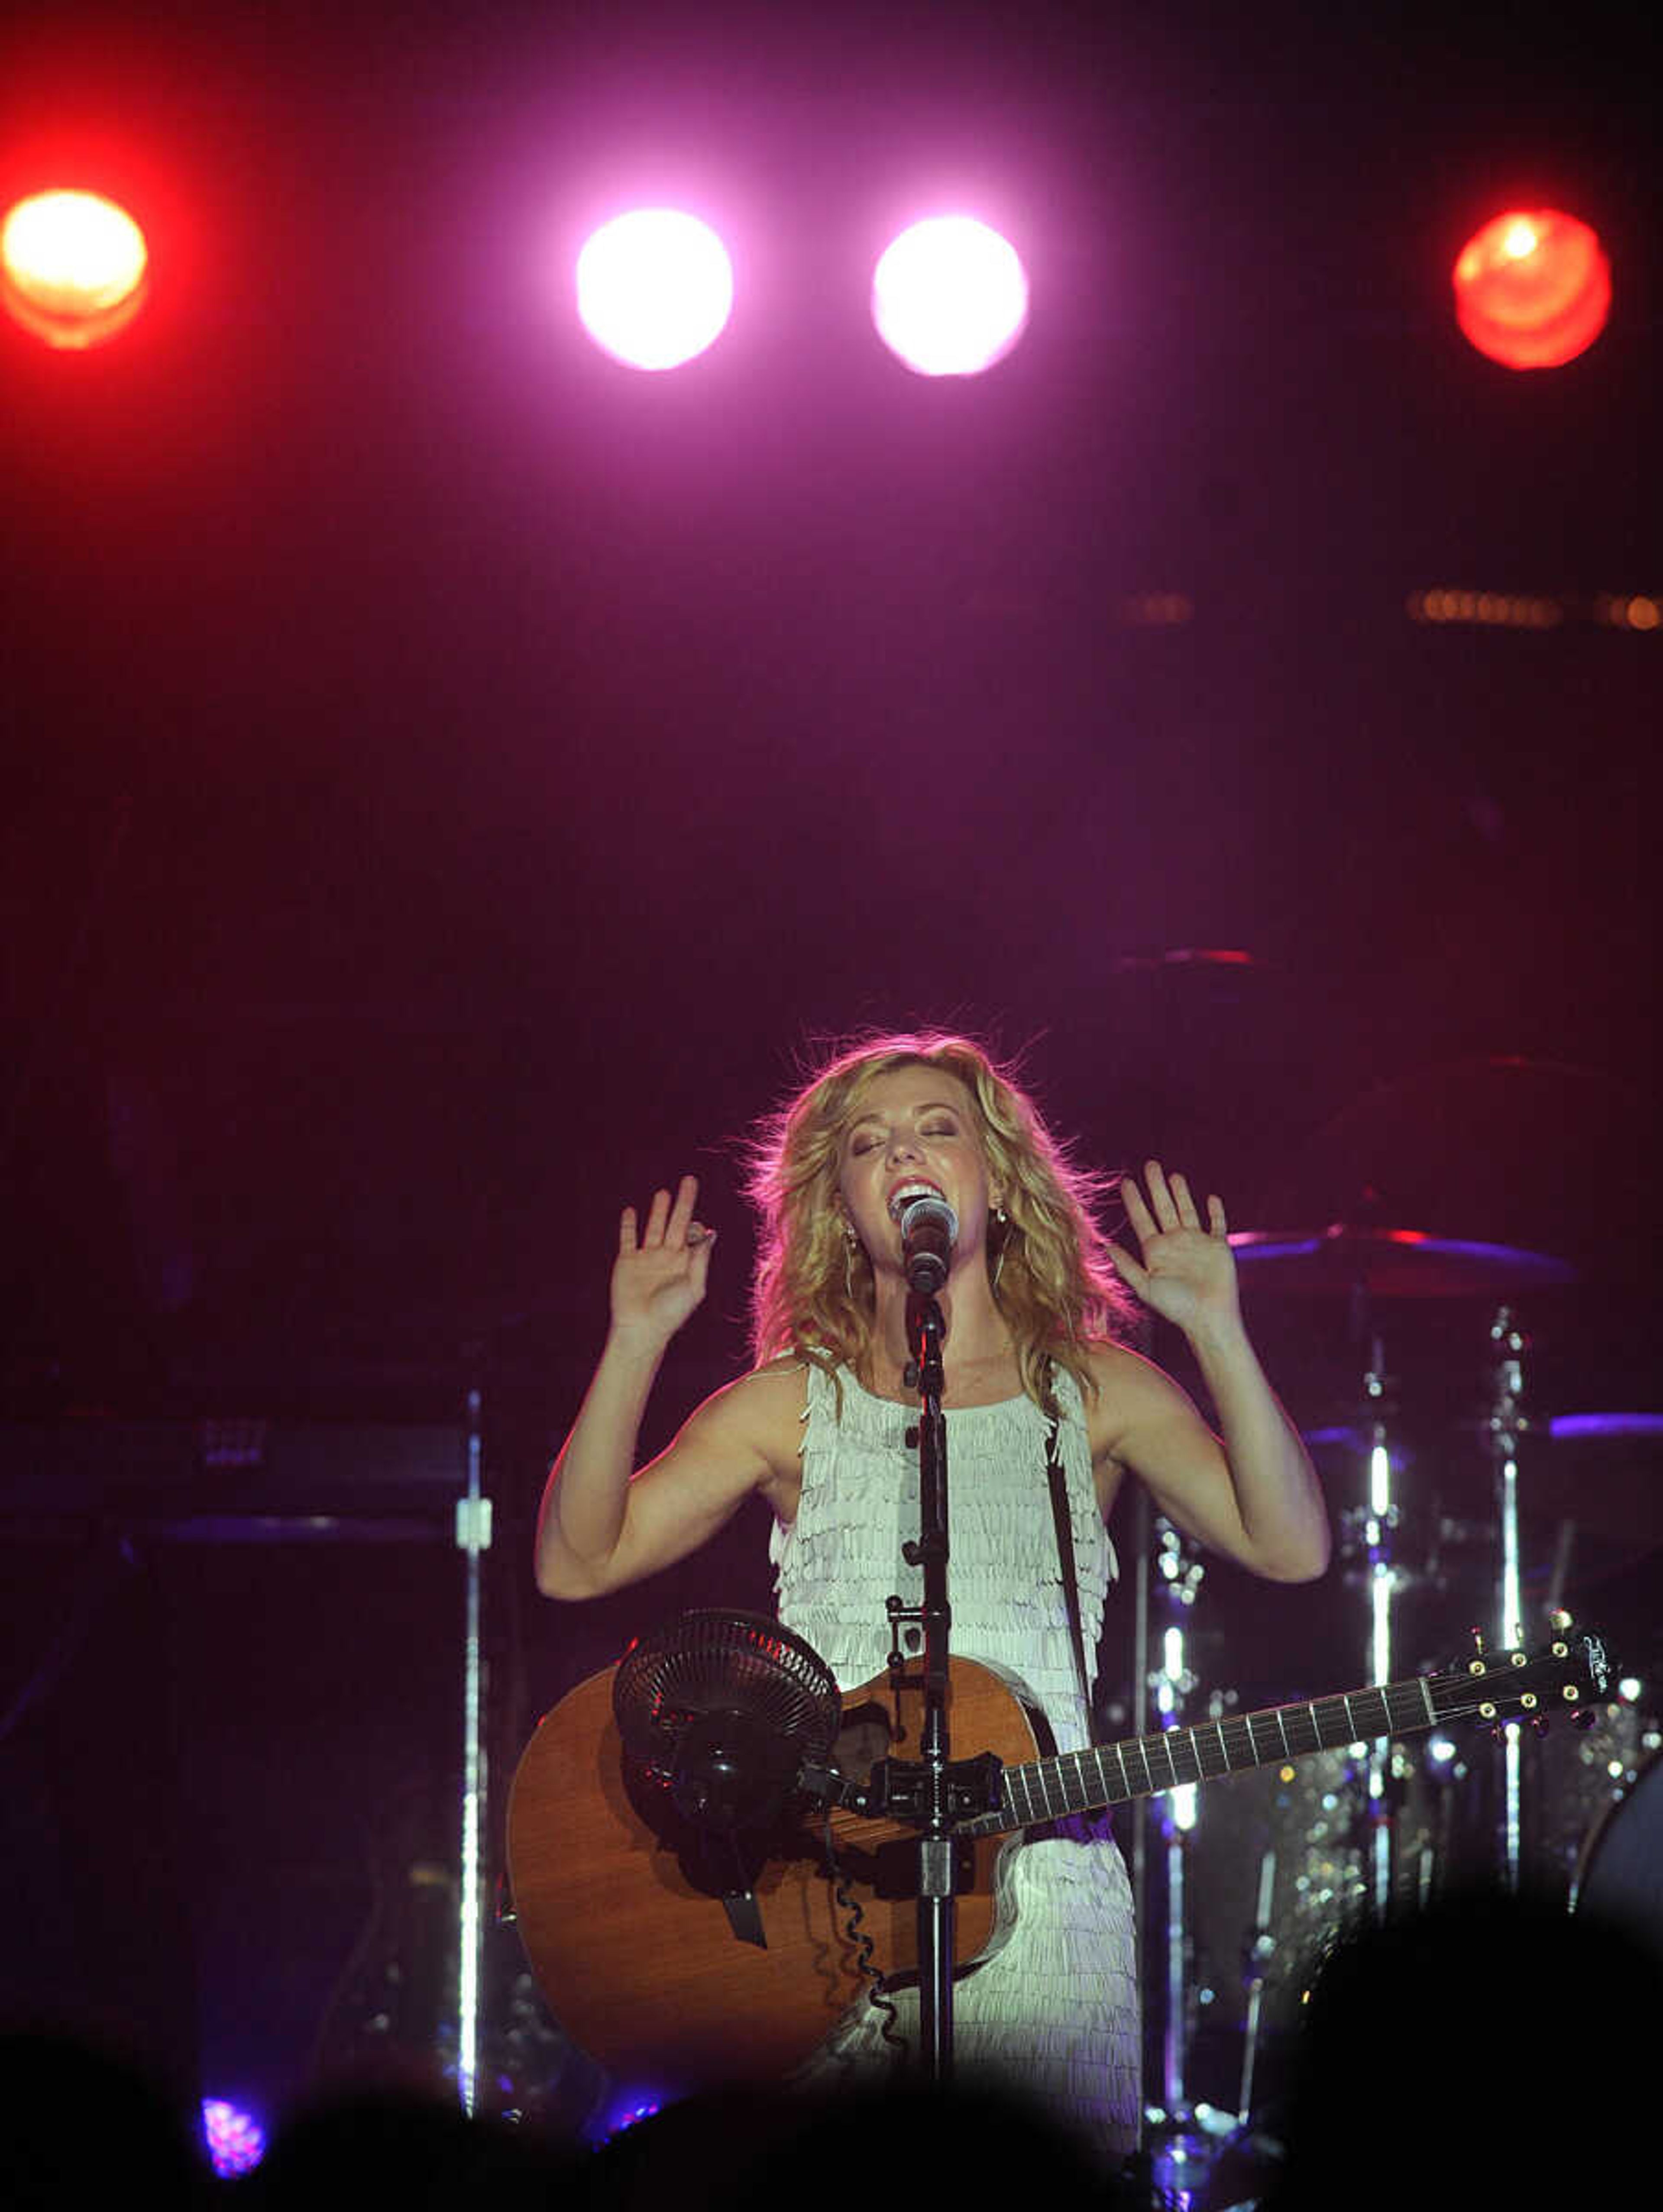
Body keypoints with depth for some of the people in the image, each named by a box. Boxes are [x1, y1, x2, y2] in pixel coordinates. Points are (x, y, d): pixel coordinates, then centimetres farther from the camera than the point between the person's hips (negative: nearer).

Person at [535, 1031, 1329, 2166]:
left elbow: (1292, 1548, 0)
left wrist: (1218, 1334, -9)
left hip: (1036, 1872, 0)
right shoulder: (796, 1403, 12)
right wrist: (636, 1345, -4)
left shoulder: (1094, 1392, 12)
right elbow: (578, 1561, 6)